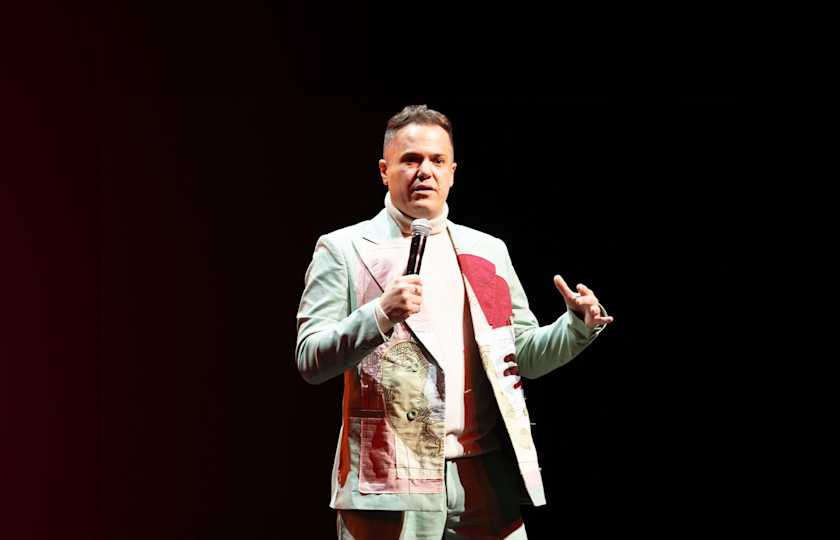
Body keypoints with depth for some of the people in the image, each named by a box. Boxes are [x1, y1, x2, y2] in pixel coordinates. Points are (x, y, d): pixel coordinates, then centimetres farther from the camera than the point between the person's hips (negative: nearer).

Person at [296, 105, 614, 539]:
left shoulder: (489, 252, 16)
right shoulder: (343, 250, 3)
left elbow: (525, 354, 19)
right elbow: (310, 360, -5)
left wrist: (578, 325, 0)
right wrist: (381, 314, -21)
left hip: (486, 480, 4)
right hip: (391, 484, -3)